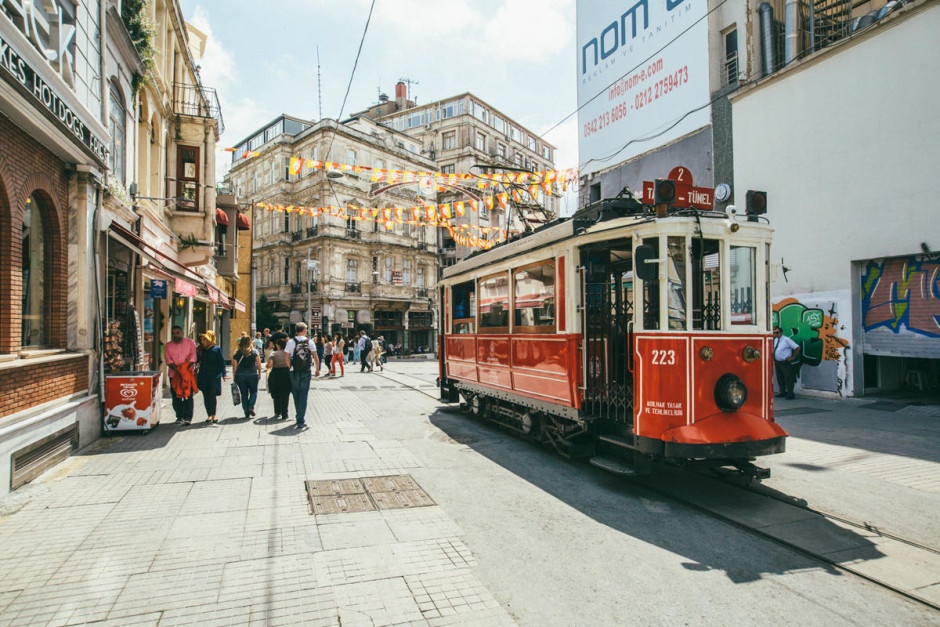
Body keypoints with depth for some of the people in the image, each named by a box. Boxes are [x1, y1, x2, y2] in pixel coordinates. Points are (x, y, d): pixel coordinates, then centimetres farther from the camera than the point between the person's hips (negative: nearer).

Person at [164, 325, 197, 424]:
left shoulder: (190, 343, 3)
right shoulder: (168, 346, 7)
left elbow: (192, 357, -2)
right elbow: (168, 360, -1)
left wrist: (185, 370, -15)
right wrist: (177, 371, -16)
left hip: (188, 373, -2)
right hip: (174, 374, 3)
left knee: (188, 396, -7)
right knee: (176, 397, 6)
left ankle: (187, 418, -7)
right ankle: (179, 417, 17)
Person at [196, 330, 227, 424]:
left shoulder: (216, 349, -4)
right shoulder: (201, 350, 9)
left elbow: (221, 362, -4)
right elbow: (200, 362, 16)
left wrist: (224, 374, -11)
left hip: (214, 377, -5)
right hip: (203, 377, 5)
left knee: (212, 396, -5)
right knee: (206, 397, 7)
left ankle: (213, 416, 5)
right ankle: (210, 415, 17)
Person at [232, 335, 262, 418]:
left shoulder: (237, 353, 4)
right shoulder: (255, 351, 0)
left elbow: (234, 366, 1)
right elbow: (258, 364, -4)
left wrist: (235, 377, 8)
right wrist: (259, 373, 6)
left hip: (240, 375, 2)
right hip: (252, 374, -1)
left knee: (244, 394, 10)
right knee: (253, 391, 14)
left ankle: (246, 412, 11)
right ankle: (251, 407, -6)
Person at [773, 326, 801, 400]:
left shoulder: (786, 340, -13)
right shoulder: (775, 339, 8)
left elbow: (797, 347, -13)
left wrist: (793, 357, -9)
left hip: (785, 362, -8)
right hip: (777, 362, 8)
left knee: (788, 378, -3)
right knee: (780, 378, 14)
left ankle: (790, 394, 4)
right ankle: (783, 392, 26)